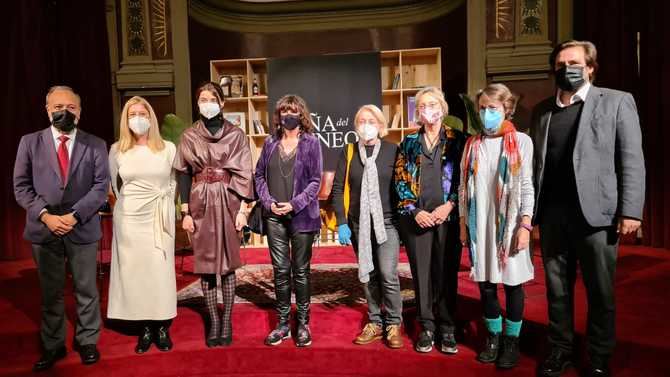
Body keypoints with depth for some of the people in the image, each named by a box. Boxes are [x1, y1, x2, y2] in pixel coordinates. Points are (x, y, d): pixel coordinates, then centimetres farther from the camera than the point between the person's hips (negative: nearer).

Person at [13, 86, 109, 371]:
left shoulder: (95, 145, 2)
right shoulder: (30, 142, 5)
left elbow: (101, 186, -4)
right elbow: (21, 186, 2)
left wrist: (74, 215, -14)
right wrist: (45, 215, -12)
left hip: (83, 228, -1)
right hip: (44, 229, 1)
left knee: (86, 290, 10)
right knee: (50, 292, 13)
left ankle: (87, 341, 25)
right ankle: (52, 345, 28)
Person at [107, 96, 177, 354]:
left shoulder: (168, 148, 0)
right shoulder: (117, 150, 2)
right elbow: (115, 185, 14)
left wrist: (164, 205, 9)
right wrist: (130, 203, 13)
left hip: (158, 217, -1)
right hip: (129, 218, 1)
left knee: (161, 271, 1)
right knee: (134, 271, 3)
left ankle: (163, 328, 12)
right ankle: (145, 329, 14)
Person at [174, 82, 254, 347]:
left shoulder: (236, 134, 2)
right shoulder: (189, 136, 6)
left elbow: (244, 173, 1)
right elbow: (183, 174, 5)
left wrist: (243, 209, -5)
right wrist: (185, 212, -1)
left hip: (228, 202, -1)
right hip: (201, 203, 1)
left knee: (227, 262, 2)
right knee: (205, 264, 4)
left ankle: (227, 321, 13)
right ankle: (213, 321, 16)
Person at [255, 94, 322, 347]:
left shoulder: (310, 142, -1)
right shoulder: (270, 143, 9)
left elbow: (315, 180, -5)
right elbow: (259, 175, 10)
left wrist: (295, 204, -14)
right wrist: (268, 202, -5)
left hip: (302, 215, -3)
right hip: (274, 217, 3)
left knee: (301, 270, 6)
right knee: (280, 270, 8)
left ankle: (303, 323, 19)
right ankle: (283, 323, 20)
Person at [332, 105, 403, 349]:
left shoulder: (392, 150, -1)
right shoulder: (348, 152, 4)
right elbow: (337, 189, 3)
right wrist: (341, 223, -3)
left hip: (387, 223, -2)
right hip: (359, 224, 2)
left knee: (388, 275, -5)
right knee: (367, 275, 10)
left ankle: (393, 324, 13)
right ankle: (375, 322, 23)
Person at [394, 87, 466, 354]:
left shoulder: (457, 140, 6)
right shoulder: (409, 142, 10)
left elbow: (463, 178, 1)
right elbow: (400, 180, 5)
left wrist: (450, 205, -11)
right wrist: (414, 211, -6)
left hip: (447, 217, -1)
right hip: (417, 218, 2)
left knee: (447, 272, 3)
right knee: (421, 272, 5)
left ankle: (447, 327, 16)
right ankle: (427, 327, 17)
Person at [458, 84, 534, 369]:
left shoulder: (521, 141, -1)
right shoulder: (472, 144, 8)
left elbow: (527, 186, -3)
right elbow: (463, 187, 10)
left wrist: (525, 225, -10)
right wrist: (463, 223, 6)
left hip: (510, 223, -3)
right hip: (480, 224, 3)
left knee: (512, 283, 5)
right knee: (485, 284, 9)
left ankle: (512, 341, 21)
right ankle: (494, 337, 26)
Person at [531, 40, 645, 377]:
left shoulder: (617, 102, 3)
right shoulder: (542, 110, 12)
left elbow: (632, 161, -3)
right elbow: (536, 163, 9)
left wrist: (631, 211, -10)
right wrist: (530, 210, 4)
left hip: (596, 213, -3)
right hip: (552, 214, 3)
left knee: (600, 291, 8)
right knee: (557, 288, 12)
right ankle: (560, 349, 26)